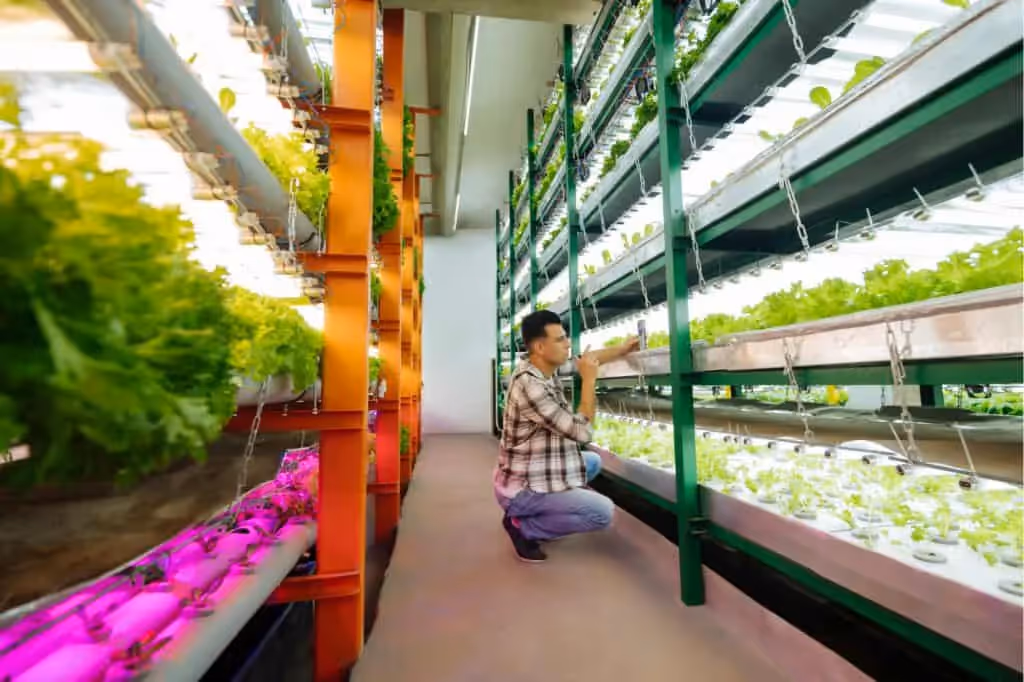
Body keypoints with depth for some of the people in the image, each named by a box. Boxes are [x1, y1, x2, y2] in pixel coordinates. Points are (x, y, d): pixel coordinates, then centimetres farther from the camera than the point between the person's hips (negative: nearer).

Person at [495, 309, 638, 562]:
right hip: (520, 489, -10)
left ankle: (543, 511, 19)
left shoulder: (544, 368, -2)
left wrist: (622, 349, 18)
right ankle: (522, 526, -2)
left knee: (593, 461, 24)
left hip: (532, 473, 10)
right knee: (603, 512, -15)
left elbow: (585, 359, 17)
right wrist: (589, 380, -20)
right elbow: (582, 432, -27)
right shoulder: (529, 385, -31)